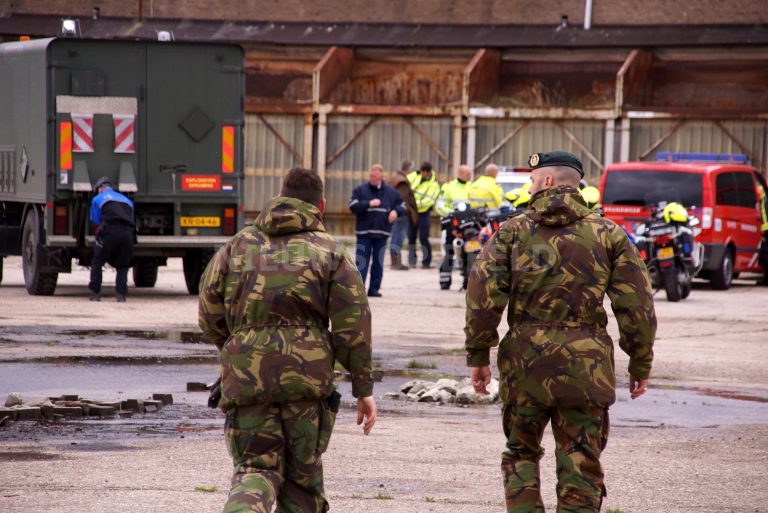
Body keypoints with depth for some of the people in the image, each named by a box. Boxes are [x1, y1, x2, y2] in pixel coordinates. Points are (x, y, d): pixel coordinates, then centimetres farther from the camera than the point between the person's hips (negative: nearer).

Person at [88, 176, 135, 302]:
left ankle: (95, 293, 6)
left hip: (110, 231, -3)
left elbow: (95, 220, 23)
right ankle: (121, 294, 1)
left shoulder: (98, 199, 21)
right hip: (128, 232, 3)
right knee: (122, 266, 15)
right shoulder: (126, 200, 33)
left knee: (97, 262, 11)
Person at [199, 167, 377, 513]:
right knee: (303, 472, 12)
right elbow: (353, 327, 2)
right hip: (307, 375, -1)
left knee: (256, 468, 4)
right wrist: (363, 388, 7)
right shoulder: (330, 252, 8)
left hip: (245, 374, 1)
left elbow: (210, 318, 13)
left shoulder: (238, 245, 13)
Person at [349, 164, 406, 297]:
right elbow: (353, 206, -9)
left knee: (378, 263, 6)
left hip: (382, 234, 3)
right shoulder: (360, 190, 2)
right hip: (364, 233, -2)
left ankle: (374, 289, 11)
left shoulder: (391, 192, 8)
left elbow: (403, 206, 14)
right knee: (361, 261, -7)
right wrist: (369, 204, -19)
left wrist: (396, 211, -8)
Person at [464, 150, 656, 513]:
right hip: (586, 363, 0)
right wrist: (640, 364, 8)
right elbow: (636, 305, -1)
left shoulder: (514, 231, 4)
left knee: (521, 452, 17)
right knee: (580, 465, 5)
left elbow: (483, 294, -4)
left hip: (525, 357, 0)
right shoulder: (608, 234, 4)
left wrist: (478, 355, 3)